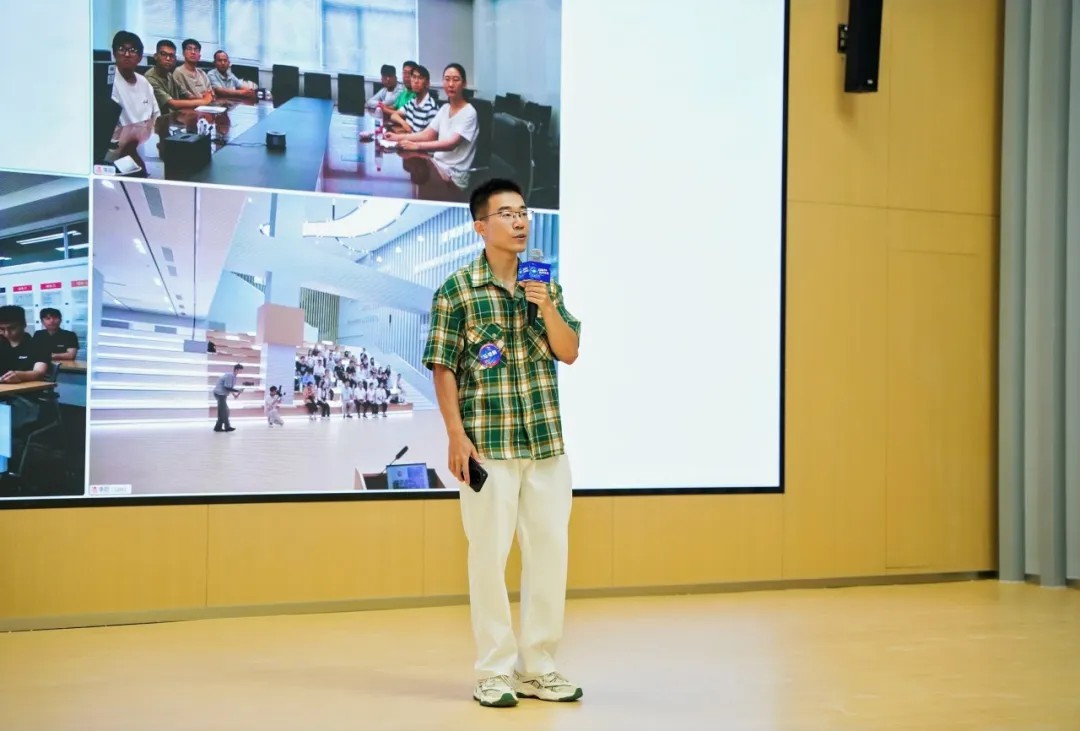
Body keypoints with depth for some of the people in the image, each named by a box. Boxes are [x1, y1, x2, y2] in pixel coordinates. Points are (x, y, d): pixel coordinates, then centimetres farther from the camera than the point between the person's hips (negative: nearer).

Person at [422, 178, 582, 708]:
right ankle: (494, 670, 12)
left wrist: (547, 307, -11)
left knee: (550, 551, 7)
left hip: (546, 441, 5)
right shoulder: (457, 291, -5)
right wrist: (456, 436, -13)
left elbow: (569, 354, 6)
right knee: (490, 553, 1)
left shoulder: (545, 284, 9)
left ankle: (538, 665, 19)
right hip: (488, 444, -5)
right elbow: (443, 368, -6)